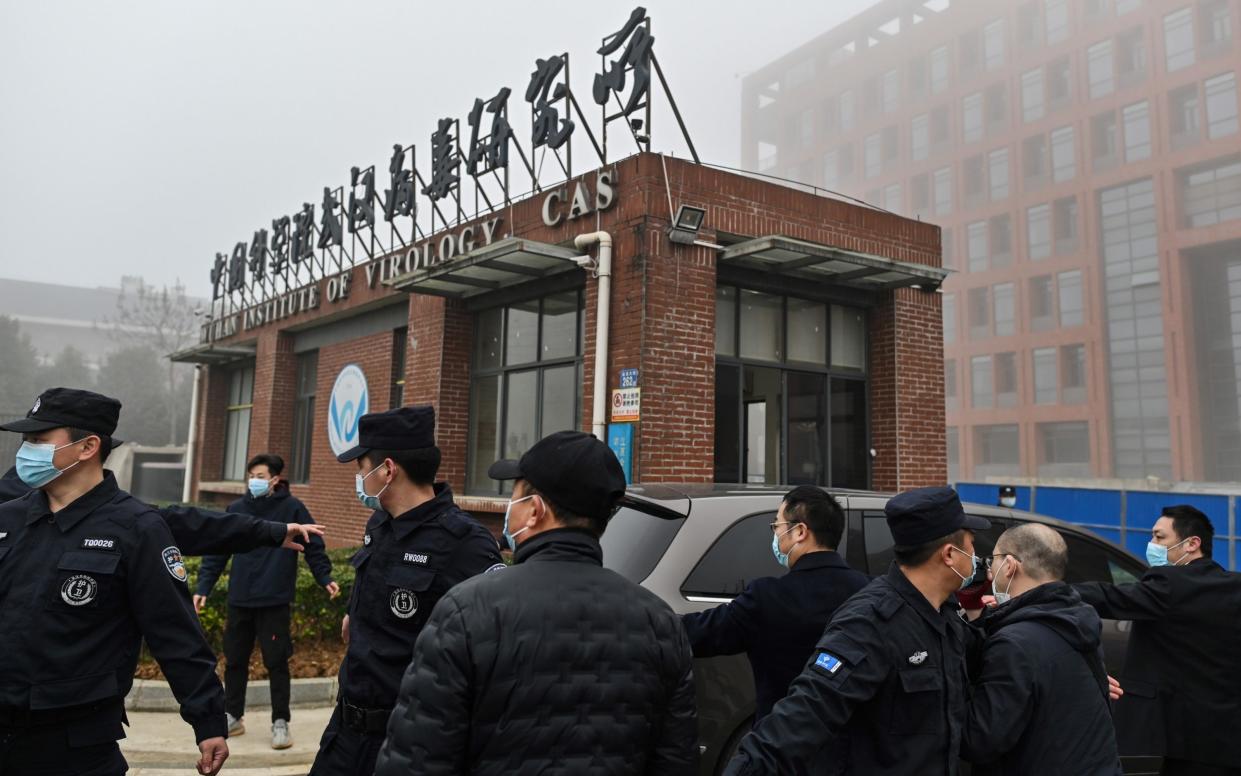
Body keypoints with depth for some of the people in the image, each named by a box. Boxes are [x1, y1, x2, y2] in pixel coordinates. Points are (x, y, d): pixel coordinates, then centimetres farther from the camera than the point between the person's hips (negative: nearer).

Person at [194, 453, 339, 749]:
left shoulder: (292, 508, -5)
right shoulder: (236, 509, 5)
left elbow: (313, 546, -2)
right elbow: (217, 552, 7)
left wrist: (325, 578, -10)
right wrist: (203, 587, 2)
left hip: (275, 602, -4)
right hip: (239, 601, 4)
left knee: (276, 662, 2)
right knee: (234, 661, 13)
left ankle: (280, 722, 13)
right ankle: (232, 716, 29)